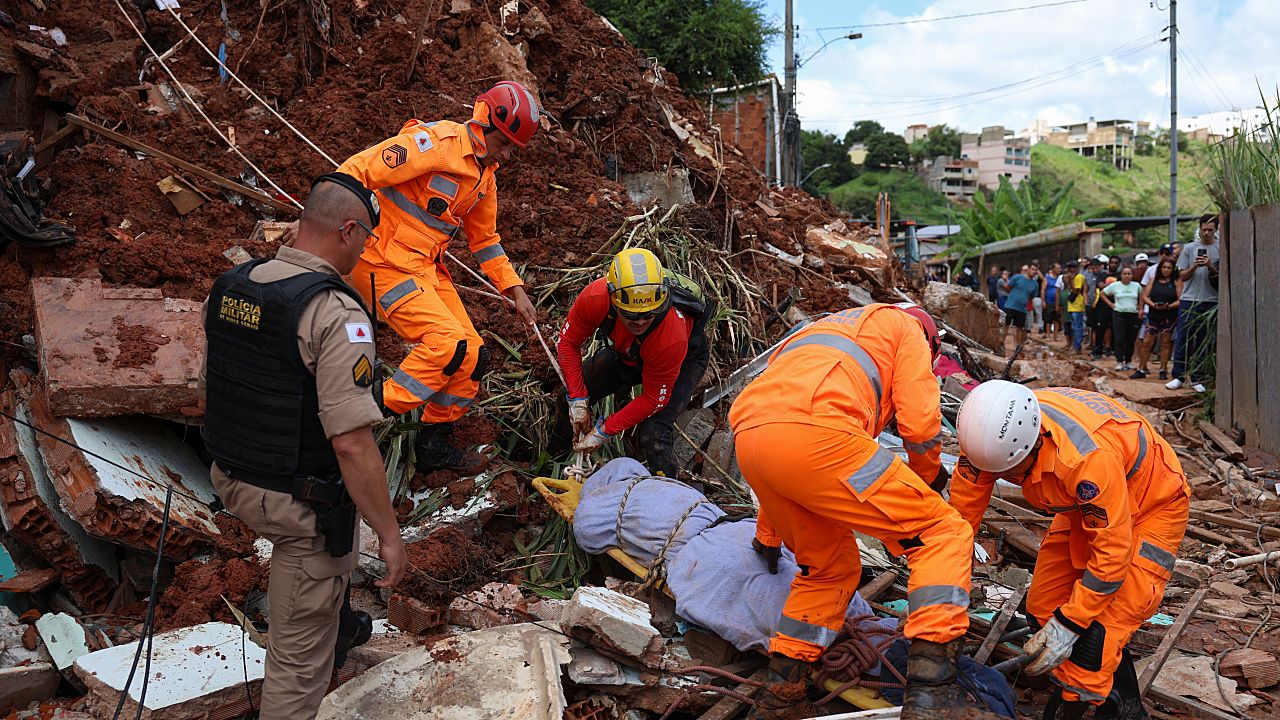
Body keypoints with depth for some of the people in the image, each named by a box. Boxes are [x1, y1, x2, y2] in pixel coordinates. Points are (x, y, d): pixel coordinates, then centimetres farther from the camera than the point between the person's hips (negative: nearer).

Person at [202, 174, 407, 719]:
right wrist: (389, 535, -18)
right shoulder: (336, 313, -26)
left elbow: (210, 391, 12)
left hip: (232, 482, 9)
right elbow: (351, 442, -28)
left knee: (343, 524, 37)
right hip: (300, 506, -9)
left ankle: (340, 628, 61)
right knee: (300, 653, 8)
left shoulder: (229, 287, -1)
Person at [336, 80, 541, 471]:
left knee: (471, 353, 5)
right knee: (447, 343, -21)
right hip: (385, 261, -9)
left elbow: (484, 239, 23)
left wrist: (515, 290, 17)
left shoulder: (485, 175, 12)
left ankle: (434, 446, 19)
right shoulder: (436, 142, -16)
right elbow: (356, 171, -21)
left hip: (427, 267, 9)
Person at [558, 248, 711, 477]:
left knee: (652, 435, -23)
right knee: (569, 393, -1)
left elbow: (654, 399, -29)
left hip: (684, 360, -5)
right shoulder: (595, 298, -36)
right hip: (627, 352, 5)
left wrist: (604, 431, -25)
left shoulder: (671, 338, -45)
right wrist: (578, 399, -19)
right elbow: (568, 342, -15)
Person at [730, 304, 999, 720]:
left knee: (831, 566, 27)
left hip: (747, 440, 8)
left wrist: (768, 534, 53)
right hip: (815, 434, -8)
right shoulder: (908, 328, 24)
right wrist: (928, 476, 31)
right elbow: (919, 423, 7)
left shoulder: (828, 330, 43)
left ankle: (780, 685, 28)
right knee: (944, 534, 4)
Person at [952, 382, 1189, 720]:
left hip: (1152, 506, -7)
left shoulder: (1087, 457, -43)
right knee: (1044, 607, 6)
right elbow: (960, 515, -15)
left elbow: (1113, 552, -32)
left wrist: (1067, 624, -27)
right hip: (1086, 504, 7)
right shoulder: (990, 433, -25)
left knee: (1098, 628, -16)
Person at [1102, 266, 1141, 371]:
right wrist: (1110, 304, 1)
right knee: (1120, 339, -6)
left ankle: (1128, 361, 15)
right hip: (1119, 315, -2)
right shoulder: (1114, 286, 1)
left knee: (1131, 340, 5)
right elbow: (1103, 293, 10)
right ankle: (1119, 362, -4)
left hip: (1133, 315, 2)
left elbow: (1143, 296, 19)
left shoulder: (1137, 286, 6)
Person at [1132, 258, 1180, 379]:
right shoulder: (1154, 281, 10)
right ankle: (1141, 369, 5)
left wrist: (1169, 306, -19)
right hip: (1153, 316, 2)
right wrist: (1153, 305, -13)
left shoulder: (1175, 282, 3)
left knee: (1165, 343, 3)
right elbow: (1145, 296, 4)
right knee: (1147, 342, -1)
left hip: (1169, 317, -2)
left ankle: (1163, 370, 11)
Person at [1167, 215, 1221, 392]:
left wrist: (1211, 267, -15)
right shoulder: (1190, 249, 8)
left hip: (1211, 301, 0)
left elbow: (1223, 278, 1)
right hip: (1189, 300, 0)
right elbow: (1182, 276, 7)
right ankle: (1179, 376, 3)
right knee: (1182, 339, -2)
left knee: (1203, 342, 3)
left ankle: (1195, 378, 9)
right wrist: (1194, 266, -11)